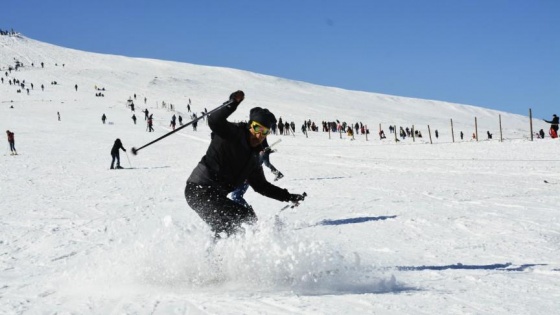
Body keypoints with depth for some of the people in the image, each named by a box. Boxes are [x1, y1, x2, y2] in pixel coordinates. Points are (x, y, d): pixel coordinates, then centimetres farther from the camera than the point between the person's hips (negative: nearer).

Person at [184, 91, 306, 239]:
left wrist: (289, 197, 24)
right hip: (200, 189, -10)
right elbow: (214, 121, -27)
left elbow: (260, 185, 27)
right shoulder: (234, 133, -6)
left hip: (215, 196, 10)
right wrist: (233, 103, -37)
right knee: (247, 218, -20)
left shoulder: (253, 157, 18)